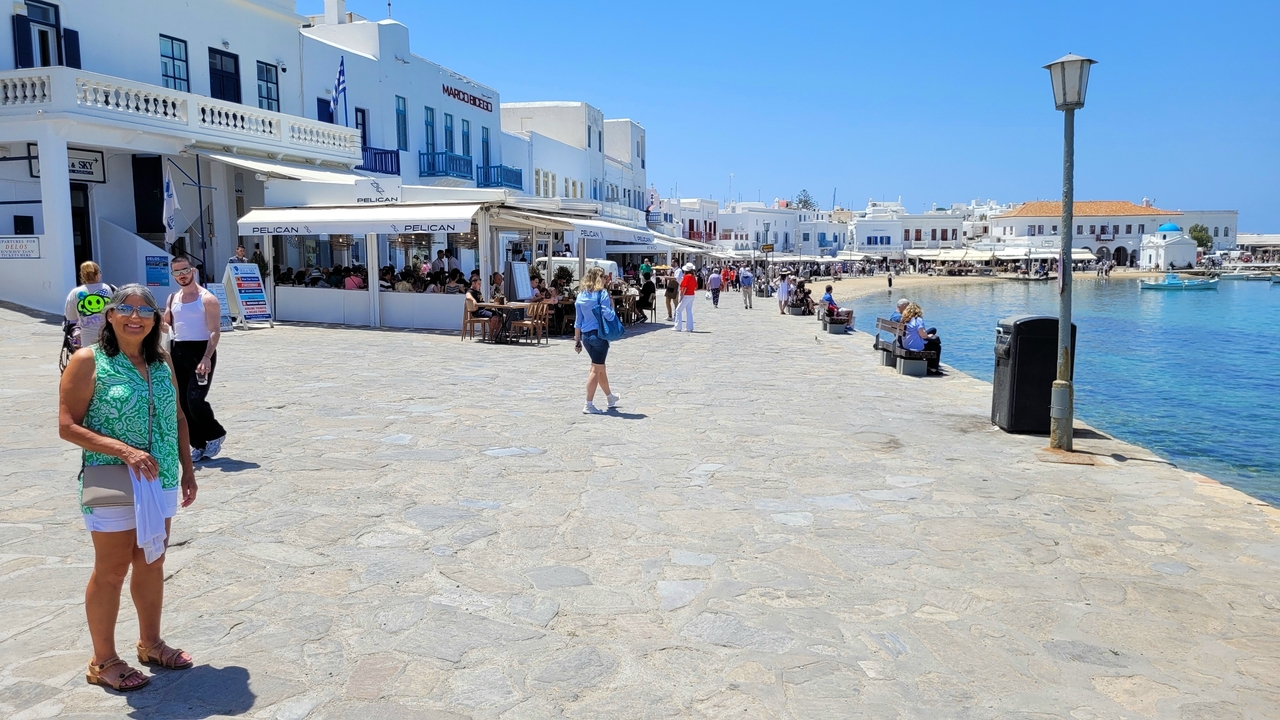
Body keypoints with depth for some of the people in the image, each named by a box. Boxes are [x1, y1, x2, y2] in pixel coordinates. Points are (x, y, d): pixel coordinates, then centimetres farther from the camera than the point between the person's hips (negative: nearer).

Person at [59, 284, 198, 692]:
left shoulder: (161, 363, 7)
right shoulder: (88, 362, -10)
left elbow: (178, 418, 14)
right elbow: (68, 426, -14)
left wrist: (187, 469, 12)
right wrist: (124, 450, -23)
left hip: (161, 482, 5)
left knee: (152, 565, 16)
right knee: (112, 570, 5)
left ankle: (150, 643, 33)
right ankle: (103, 661, 21)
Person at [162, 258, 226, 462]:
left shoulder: (207, 299, -7)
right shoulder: (172, 299, 13)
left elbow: (215, 331, -14)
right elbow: (167, 323, 22)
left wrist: (207, 358, -25)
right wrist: (162, 325, -4)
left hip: (201, 350, -7)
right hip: (178, 351, 7)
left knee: (195, 399, -15)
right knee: (182, 402, 6)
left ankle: (215, 435, 8)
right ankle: (199, 445, 16)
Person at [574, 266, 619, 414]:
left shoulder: (581, 295, 8)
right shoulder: (602, 294, -8)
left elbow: (578, 320, 9)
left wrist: (577, 340, 13)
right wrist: (611, 304, 1)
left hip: (585, 335, 6)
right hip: (599, 334, -6)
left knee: (600, 367, 21)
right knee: (596, 369, -1)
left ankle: (610, 397, 38)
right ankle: (589, 405, -1)